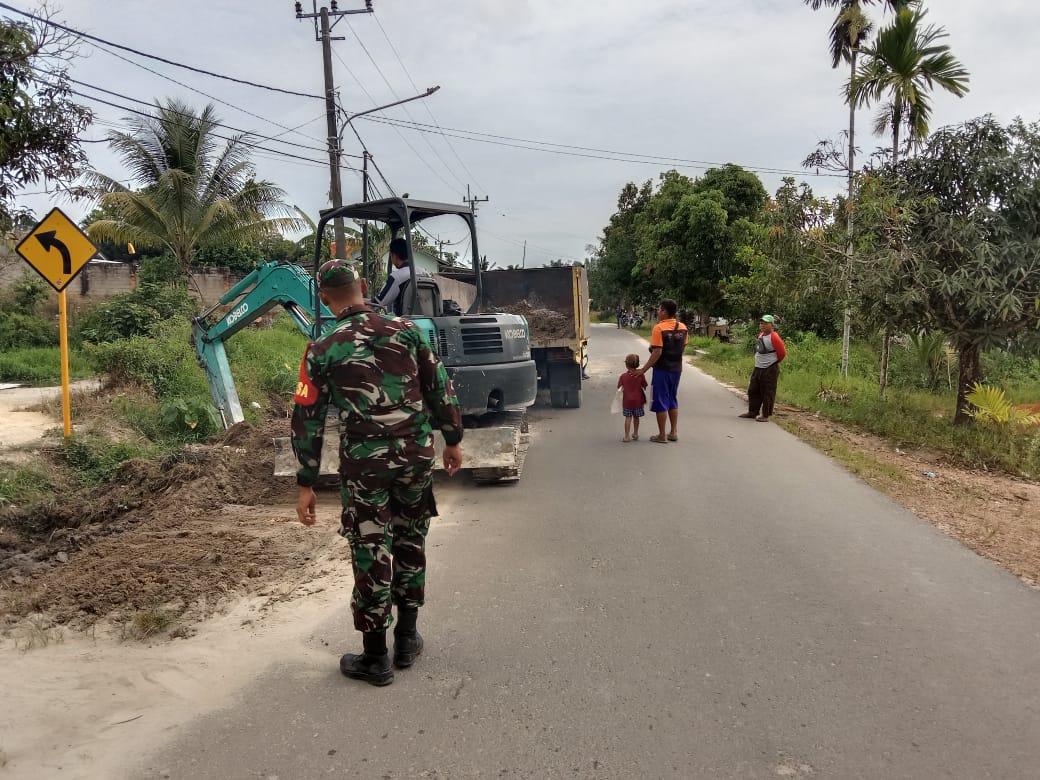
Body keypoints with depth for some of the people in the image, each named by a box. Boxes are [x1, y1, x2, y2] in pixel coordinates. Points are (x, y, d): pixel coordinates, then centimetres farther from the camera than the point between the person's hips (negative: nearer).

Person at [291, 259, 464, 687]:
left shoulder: (322, 350, -5)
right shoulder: (406, 329, 1)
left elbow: (307, 420, -3)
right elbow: (440, 388, 4)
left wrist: (306, 484, 3)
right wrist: (453, 440, 15)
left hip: (364, 462, -2)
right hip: (416, 454, 3)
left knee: (371, 553, 7)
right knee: (410, 543, 18)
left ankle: (375, 658, 19)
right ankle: (407, 637, 31)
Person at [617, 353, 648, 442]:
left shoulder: (623, 376, -7)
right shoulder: (640, 375, -5)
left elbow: (620, 388, -1)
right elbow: (644, 387, 1)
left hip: (627, 400, -1)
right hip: (638, 400, 1)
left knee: (628, 418, 2)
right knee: (636, 417, 15)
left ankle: (627, 436, -3)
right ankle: (635, 434, 27)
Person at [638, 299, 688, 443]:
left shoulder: (659, 328, -16)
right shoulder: (682, 327, 4)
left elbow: (657, 352, -20)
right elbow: (682, 348, 9)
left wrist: (644, 369, -16)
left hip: (662, 370, -6)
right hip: (677, 369, 6)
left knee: (661, 401, 2)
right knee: (673, 400, 18)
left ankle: (662, 435, 7)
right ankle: (674, 432, 21)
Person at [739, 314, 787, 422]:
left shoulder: (774, 337, -18)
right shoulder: (761, 334, 8)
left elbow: (782, 353, -14)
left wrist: (773, 362, 0)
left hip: (770, 370, -9)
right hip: (758, 368, 9)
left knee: (767, 393, -2)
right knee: (753, 390, 13)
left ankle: (765, 415, 5)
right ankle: (752, 412, 23)